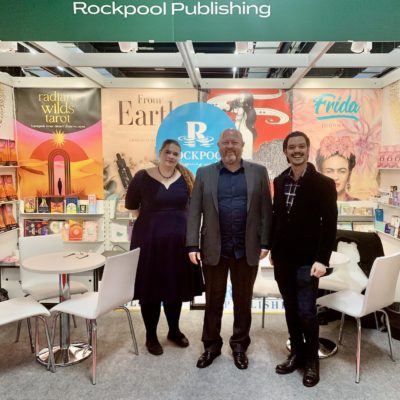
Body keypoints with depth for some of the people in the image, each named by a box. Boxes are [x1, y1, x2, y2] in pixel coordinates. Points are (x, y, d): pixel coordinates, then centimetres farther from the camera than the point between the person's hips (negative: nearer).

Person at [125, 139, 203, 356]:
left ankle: (174, 330, 34)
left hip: (178, 240, 3)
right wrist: (152, 213, 4)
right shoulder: (142, 177, -4)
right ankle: (151, 336, 25)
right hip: (149, 239, -2)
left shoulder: (186, 177, 3)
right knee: (150, 288, 6)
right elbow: (130, 205, 5)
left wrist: (175, 215, -1)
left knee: (176, 286, 14)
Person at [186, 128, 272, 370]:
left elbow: (266, 210, 2)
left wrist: (265, 243, -4)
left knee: (243, 300, 13)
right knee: (213, 300, 12)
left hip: (247, 249, 0)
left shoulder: (258, 172, 3)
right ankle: (211, 345, 29)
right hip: (214, 249, 0)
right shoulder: (204, 173, 3)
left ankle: (240, 346, 31)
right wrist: (192, 245, -7)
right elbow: (194, 211, 0)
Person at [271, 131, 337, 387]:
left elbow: (330, 224, -10)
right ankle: (297, 353, 29)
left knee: (306, 312, -1)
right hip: (283, 258, 5)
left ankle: (312, 360, 20)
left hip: (307, 260, -4)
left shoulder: (323, 183, -8)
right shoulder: (280, 181, 7)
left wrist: (322, 260, -16)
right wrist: (273, 250, 11)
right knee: (291, 309, 13)